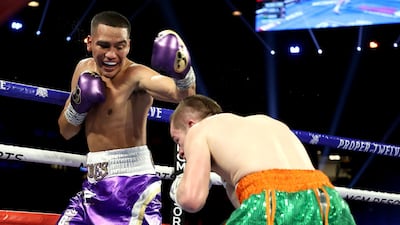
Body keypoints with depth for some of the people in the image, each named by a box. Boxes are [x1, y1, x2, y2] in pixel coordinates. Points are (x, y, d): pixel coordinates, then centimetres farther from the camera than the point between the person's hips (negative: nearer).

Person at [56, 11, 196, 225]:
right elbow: (66, 131, 15)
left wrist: (182, 73, -55)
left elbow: (181, 94, -34)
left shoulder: (135, 75, -14)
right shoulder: (84, 69, 8)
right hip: (94, 184, 7)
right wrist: (78, 105, -5)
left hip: (134, 185, -7)